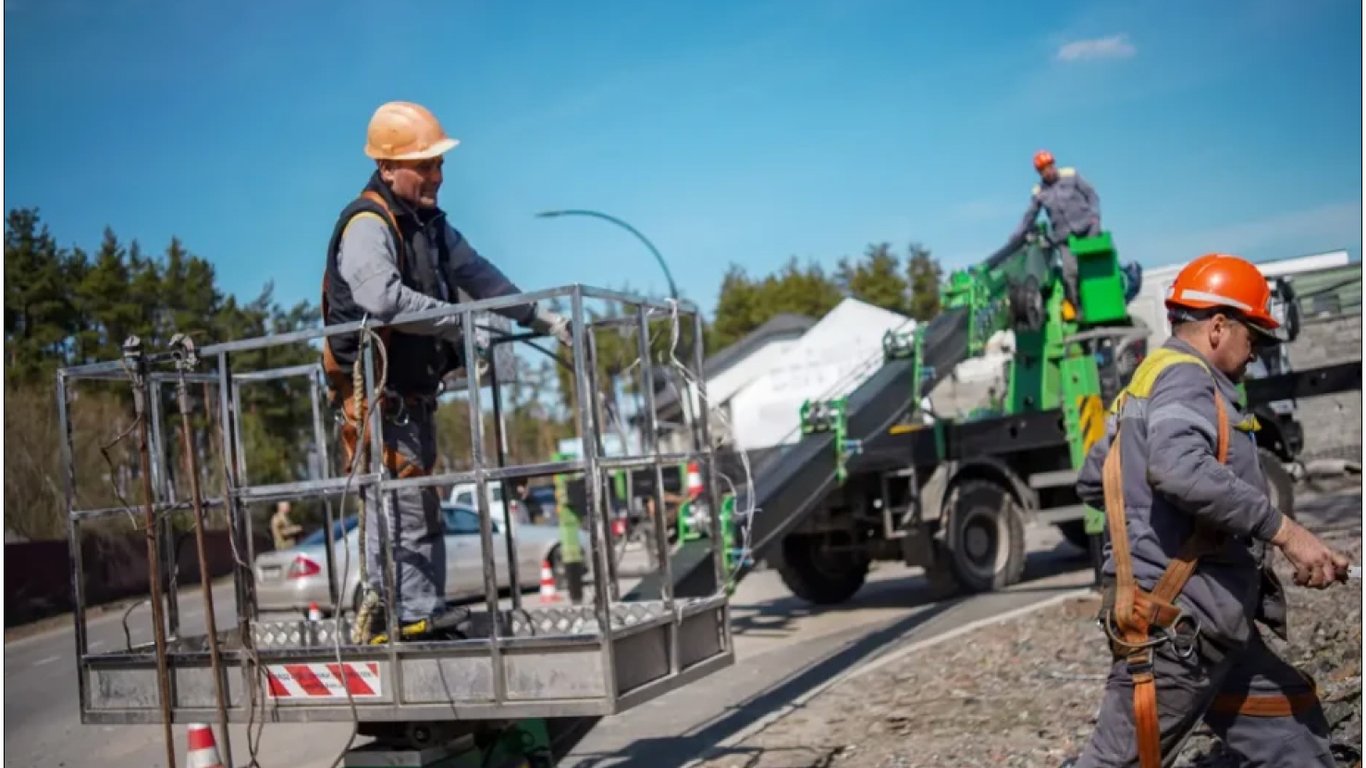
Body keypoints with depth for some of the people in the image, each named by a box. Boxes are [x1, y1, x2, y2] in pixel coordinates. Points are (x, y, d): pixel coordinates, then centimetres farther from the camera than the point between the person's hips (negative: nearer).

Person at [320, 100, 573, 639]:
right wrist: (460, 321, -28)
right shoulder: (366, 226, -16)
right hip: (377, 397, -10)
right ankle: (412, 615, -2)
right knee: (402, 509, -9)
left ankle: (426, 616, 22)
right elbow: (384, 297, -33)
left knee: (421, 510, 14)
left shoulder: (429, 222, 15)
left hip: (414, 396, 10)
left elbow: (478, 275, 16)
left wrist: (541, 319, 10)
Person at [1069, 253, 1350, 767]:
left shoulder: (1146, 384, 19)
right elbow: (1180, 469, -32)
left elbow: (1090, 482, 24)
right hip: (1176, 619, -11)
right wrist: (1284, 531, -28)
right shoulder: (1184, 377, -12)